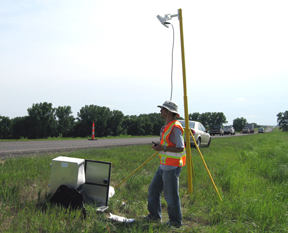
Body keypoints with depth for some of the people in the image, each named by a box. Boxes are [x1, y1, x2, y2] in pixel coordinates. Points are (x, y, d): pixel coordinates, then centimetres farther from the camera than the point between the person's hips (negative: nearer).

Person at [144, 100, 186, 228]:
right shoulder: (167, 127, 14)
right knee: (153, 189, 15)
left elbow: (180, 148, -23)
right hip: (164, 165, 10)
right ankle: (155, 216, 28)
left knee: (171, 196, -1)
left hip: (172, 167, -10)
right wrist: (159, 145, 7)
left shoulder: (175, 127, -17)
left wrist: (163, 148, -22)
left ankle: (176, 222, 14)